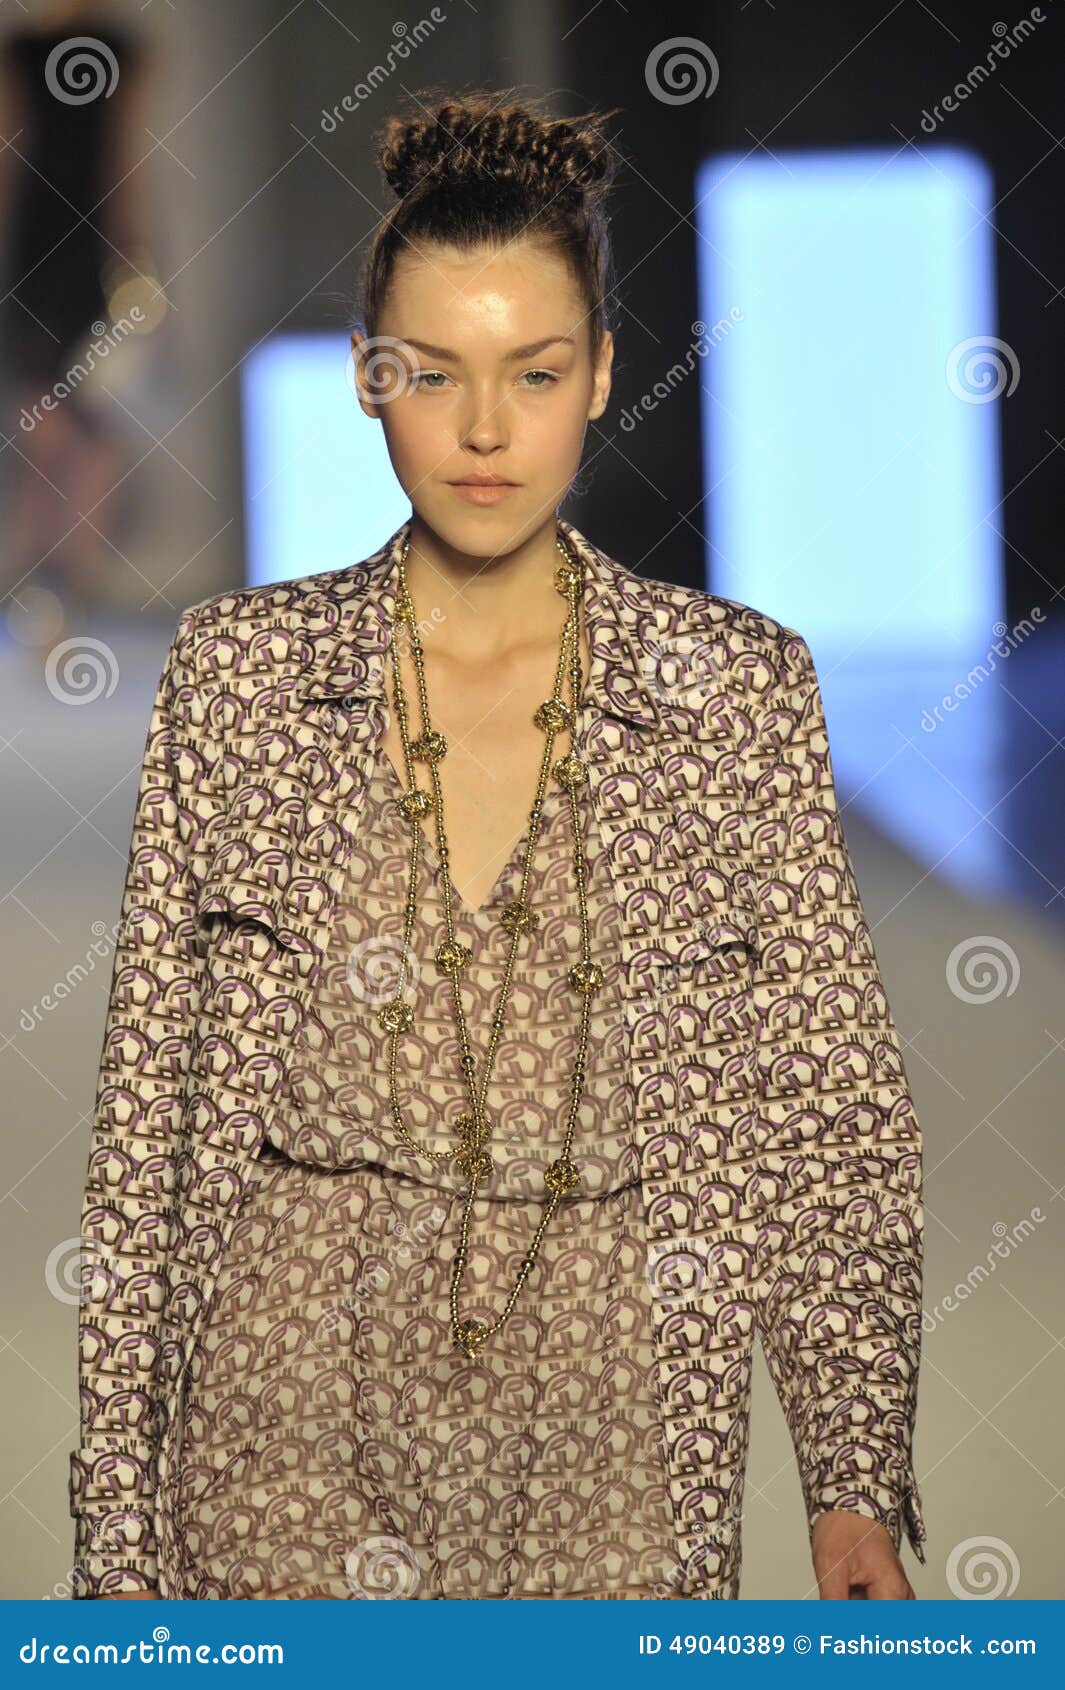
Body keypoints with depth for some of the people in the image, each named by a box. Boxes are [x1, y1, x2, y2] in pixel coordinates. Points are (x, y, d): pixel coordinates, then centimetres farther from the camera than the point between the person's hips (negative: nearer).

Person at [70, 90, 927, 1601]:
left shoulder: (738, 684, 0)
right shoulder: (237, 670, 1)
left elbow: (833, 1108, 2)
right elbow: (148, 1109, 3)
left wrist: (858, 1486, -6)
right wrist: (121, 1529, 0)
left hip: (608, 1452, 0)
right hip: (294, 1431, 0)